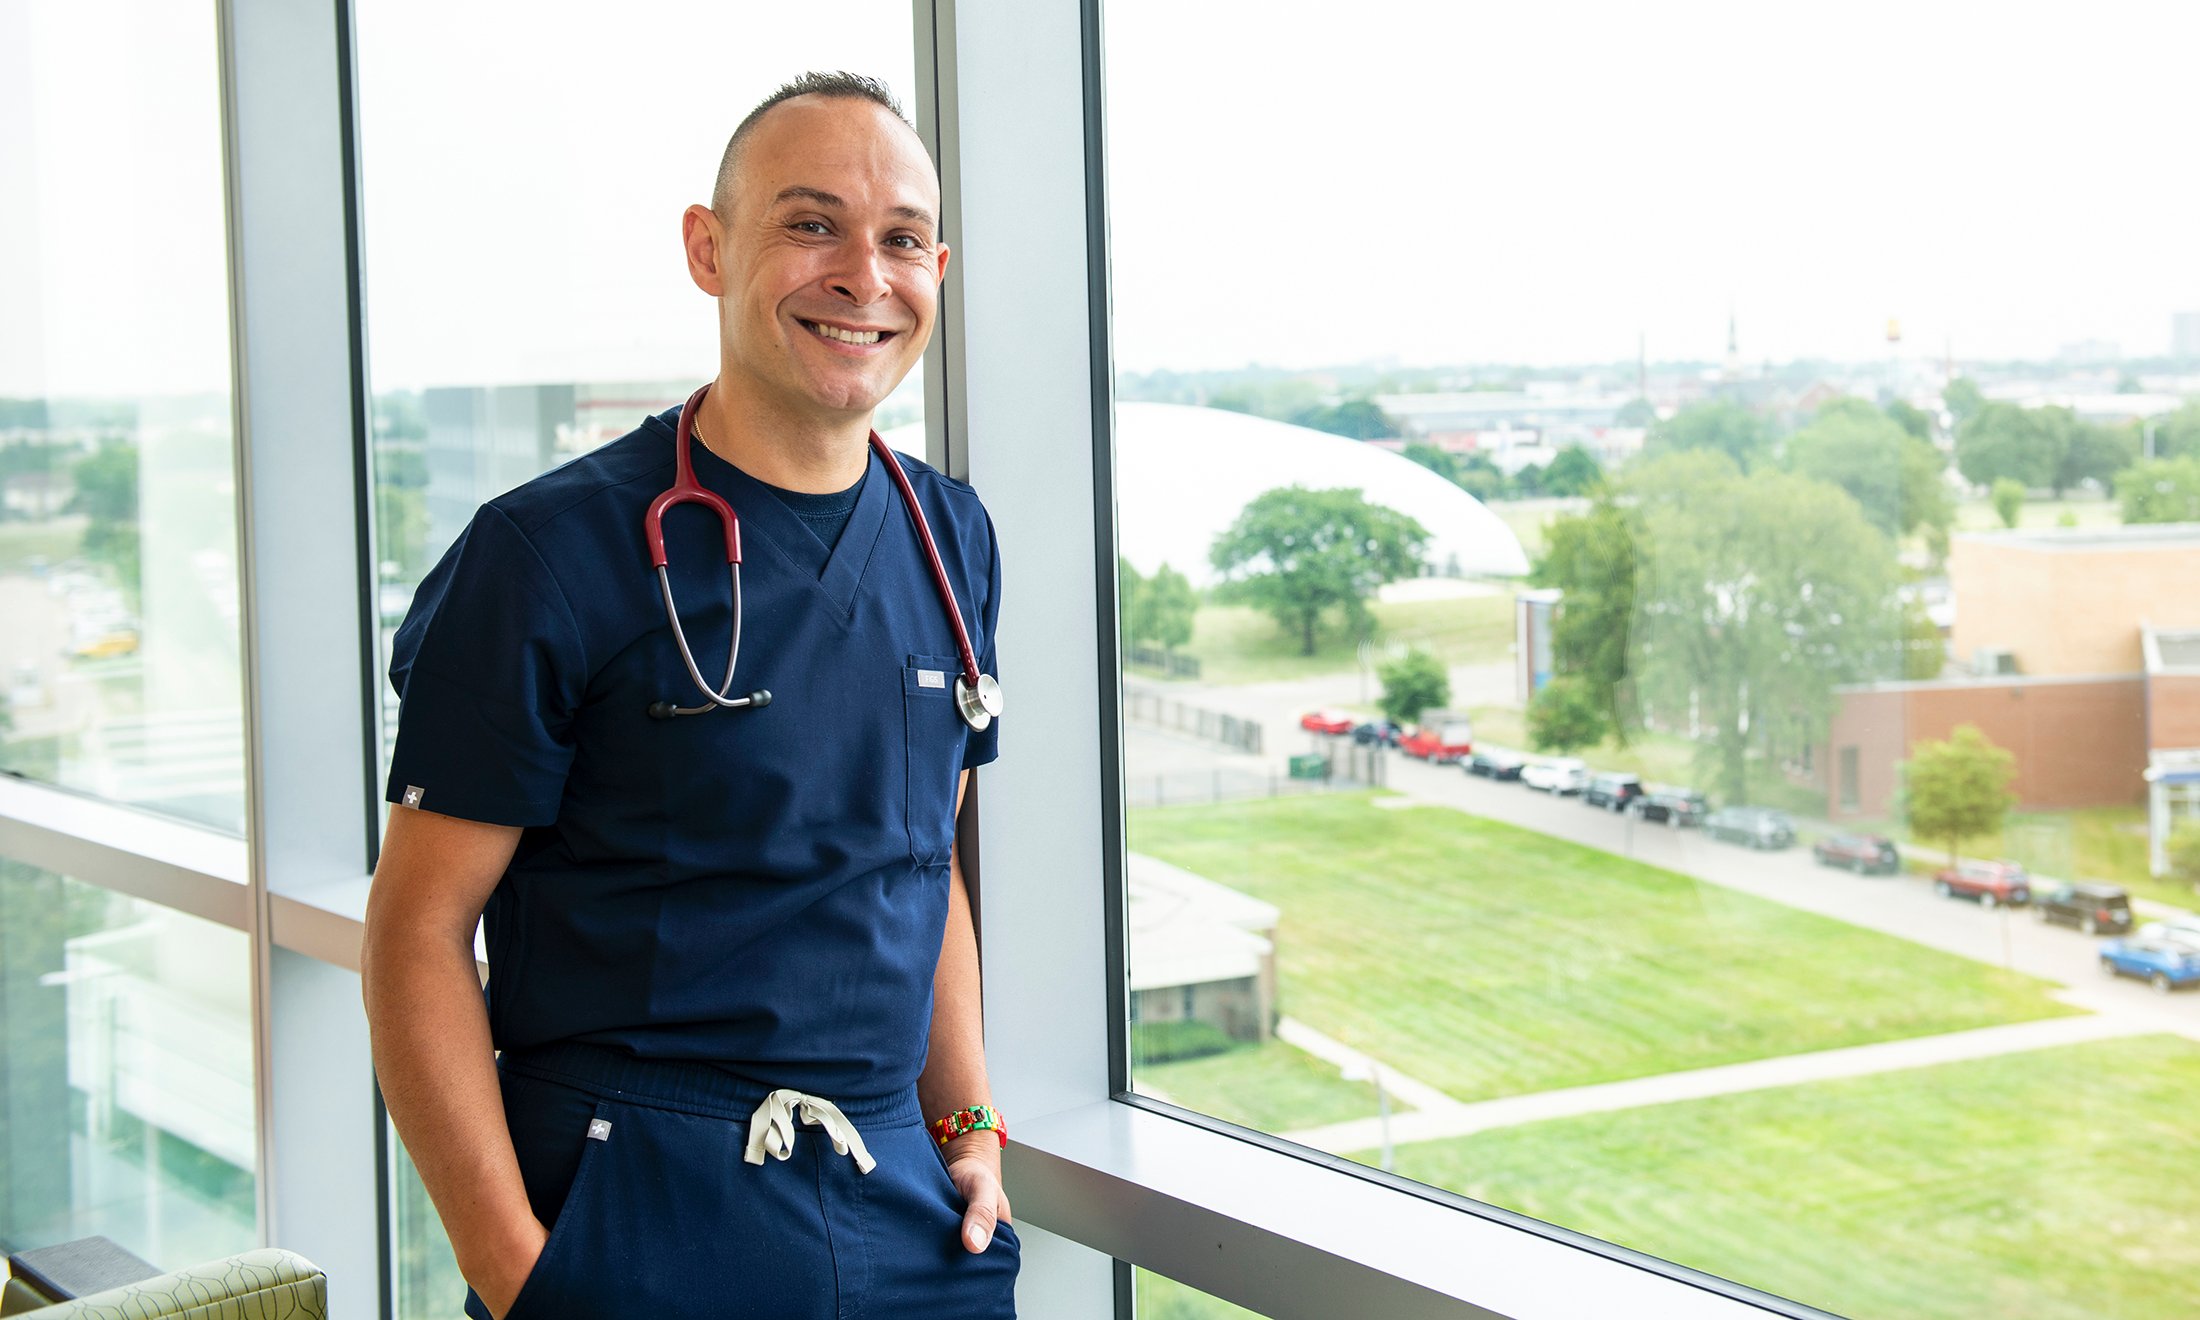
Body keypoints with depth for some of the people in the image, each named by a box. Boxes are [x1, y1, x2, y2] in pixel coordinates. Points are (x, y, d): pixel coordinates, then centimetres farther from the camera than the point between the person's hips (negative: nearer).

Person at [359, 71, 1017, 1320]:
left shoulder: (952, 539, 7)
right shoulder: (551, 550, -12)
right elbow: (419, 930, -11)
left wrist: (969, 1121, 7)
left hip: (907, 1204, 5)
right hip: (636, 1210, -5)